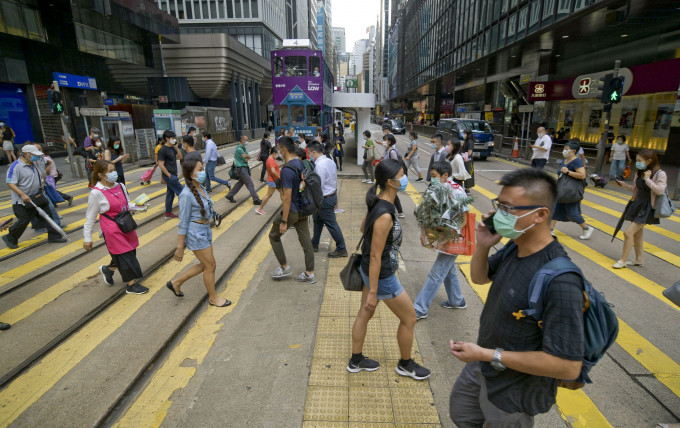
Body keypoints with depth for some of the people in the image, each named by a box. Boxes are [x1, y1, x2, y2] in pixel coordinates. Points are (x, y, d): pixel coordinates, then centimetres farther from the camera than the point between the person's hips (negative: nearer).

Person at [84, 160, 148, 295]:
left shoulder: (120, 186, -1)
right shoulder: (96, 193, -15)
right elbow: (90, 217, -8)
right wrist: (87, 238, -5)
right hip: (112, 230, -6)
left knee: (130, 252, 15)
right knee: (124, 255, 0)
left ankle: (108, 269, 43)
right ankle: (131, 285, 16)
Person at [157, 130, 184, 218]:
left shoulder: (172, 148, 10)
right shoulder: (163, 150, -14)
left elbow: (180, 157, 11)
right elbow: (161, 165, -16)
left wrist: (176, 148, 0)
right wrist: (169, 175, -17)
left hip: (173, 174, 8)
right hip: (169, 175, -8)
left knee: (170, 193, 12)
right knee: (181, 192, -5)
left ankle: (168, 213, 20)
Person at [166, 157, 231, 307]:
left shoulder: (200, 187, 3)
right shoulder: (186, 194, -22)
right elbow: (183, 223, -18)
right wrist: (180, 248, -13)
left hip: (205, 230, 9)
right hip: (196, 233, -9)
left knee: (205, 265, 20)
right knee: (210, 266, 6)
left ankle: (176, 283, 36)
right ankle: (213, 298, 27)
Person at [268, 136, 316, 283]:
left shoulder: (287, 170, -23)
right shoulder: (302, 164, 4)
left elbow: (287, 197, -24)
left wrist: (283, 221, -20)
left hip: (291, 211, -8)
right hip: (303, 209, 8)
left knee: (274, 236, 14)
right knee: (305, 240, 12)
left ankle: (284, 267, 22)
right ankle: (309, 274, 21)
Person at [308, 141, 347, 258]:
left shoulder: (320, 165, -24)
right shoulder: (329, 161, 6)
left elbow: (319, 186, -24)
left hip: (325, 199, -10)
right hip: (332, 194, 10)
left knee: (331, 224, 1)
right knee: (317, 219, 22)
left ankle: (341, 250, 12)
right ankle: (314, 244, 37)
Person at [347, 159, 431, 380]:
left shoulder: (378, 202, -3)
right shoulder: (385, 215, -30)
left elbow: (363, 227, 14)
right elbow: (375, 257, -26)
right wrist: (373, 293, -20)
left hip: (370, 270, 9)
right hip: (381, 275, -9)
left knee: (365, 314, 22)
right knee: (409, 318, 11)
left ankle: (355, 361, 41)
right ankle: (405, 364, 35)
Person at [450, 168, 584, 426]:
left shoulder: (559, 282, -35)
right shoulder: (515, 248, -10)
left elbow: (568, 367, -31)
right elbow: (479, 278, 7)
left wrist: (487, 354, -28)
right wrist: (482, 245, -14)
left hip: (512, 396, -7)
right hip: (482, 368, 7)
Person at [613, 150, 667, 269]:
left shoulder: (660, 174, -14)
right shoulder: (640, 173, 7)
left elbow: (660, 190, -24)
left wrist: (647, 179, -22)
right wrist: (625, 185, 5)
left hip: (648, 209, -8)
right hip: (637, 205, 8)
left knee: (628, 232, -12)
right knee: (637, 233, 15)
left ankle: (623, 260, 0)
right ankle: (639, 260, 29)